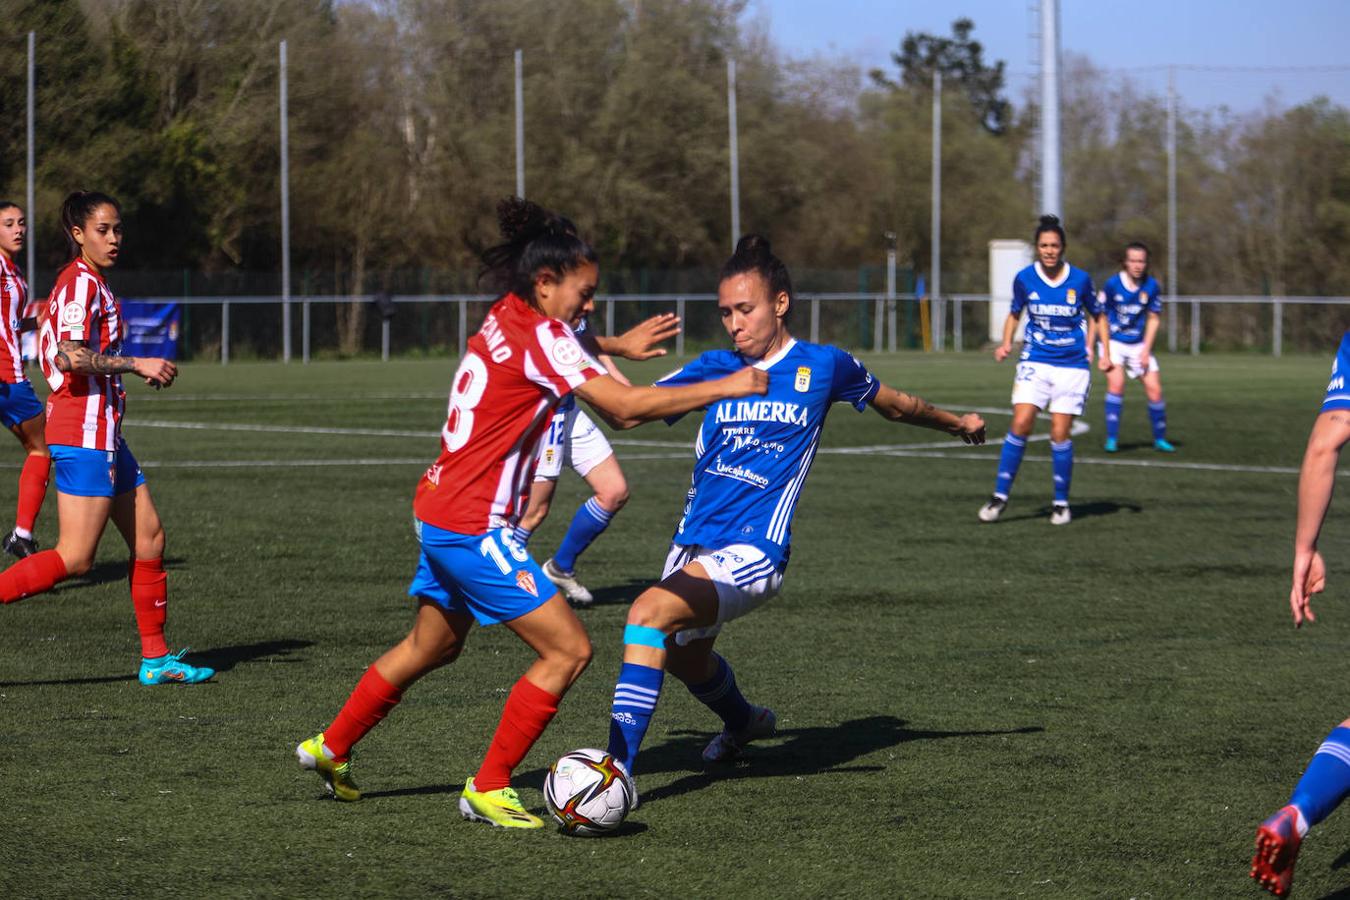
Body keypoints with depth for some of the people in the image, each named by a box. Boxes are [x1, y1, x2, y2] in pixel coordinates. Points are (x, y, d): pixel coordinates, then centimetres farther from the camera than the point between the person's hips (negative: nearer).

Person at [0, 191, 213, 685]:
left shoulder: (85, 281, 17)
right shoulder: (81, 282, -13)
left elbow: (50, 350, 20)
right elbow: (73, 356, -23)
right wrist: (137, 364, -17)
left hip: (103, 433, 10)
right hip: (85, 433, -10)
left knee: (149, 536, 11)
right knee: (75, 558, -12)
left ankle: (156, 657, 15)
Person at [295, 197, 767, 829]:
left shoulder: (505, 323, 8)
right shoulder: (538, 336, -17)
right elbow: (625, 406, -22)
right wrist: (724, 388, -16)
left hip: (441, 513, 10)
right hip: (474, 526, -10)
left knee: (433, 646, 28)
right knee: (568, 650, -6)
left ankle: (331, 748, 39)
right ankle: (488, 789, 0)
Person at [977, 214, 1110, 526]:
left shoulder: (1080, 280, -4)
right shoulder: (1024, 278, -2)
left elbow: (1097, 315, 10)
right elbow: (1014, 313, 14)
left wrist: (1104, 352, 0)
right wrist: (1006, 343, -2)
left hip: (1072, 365, -1)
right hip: (1035, 362, 1)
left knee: (1060, 433, -4)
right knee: (1021, 424, -14)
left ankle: (1061, 503, 11)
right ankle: (1000, 496, -5)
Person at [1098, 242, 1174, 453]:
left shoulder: (1151, 286, -7)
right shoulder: (1113, 284, -14)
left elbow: (1153, 319, 2)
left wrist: (1146, 350, -5)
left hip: (1139, 344, 3)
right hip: (1114, 342, -3)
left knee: (1154, 390, -3)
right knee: (1116, 384, -21)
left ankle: (1160, 439, 14)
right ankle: (1112, 439, -15)